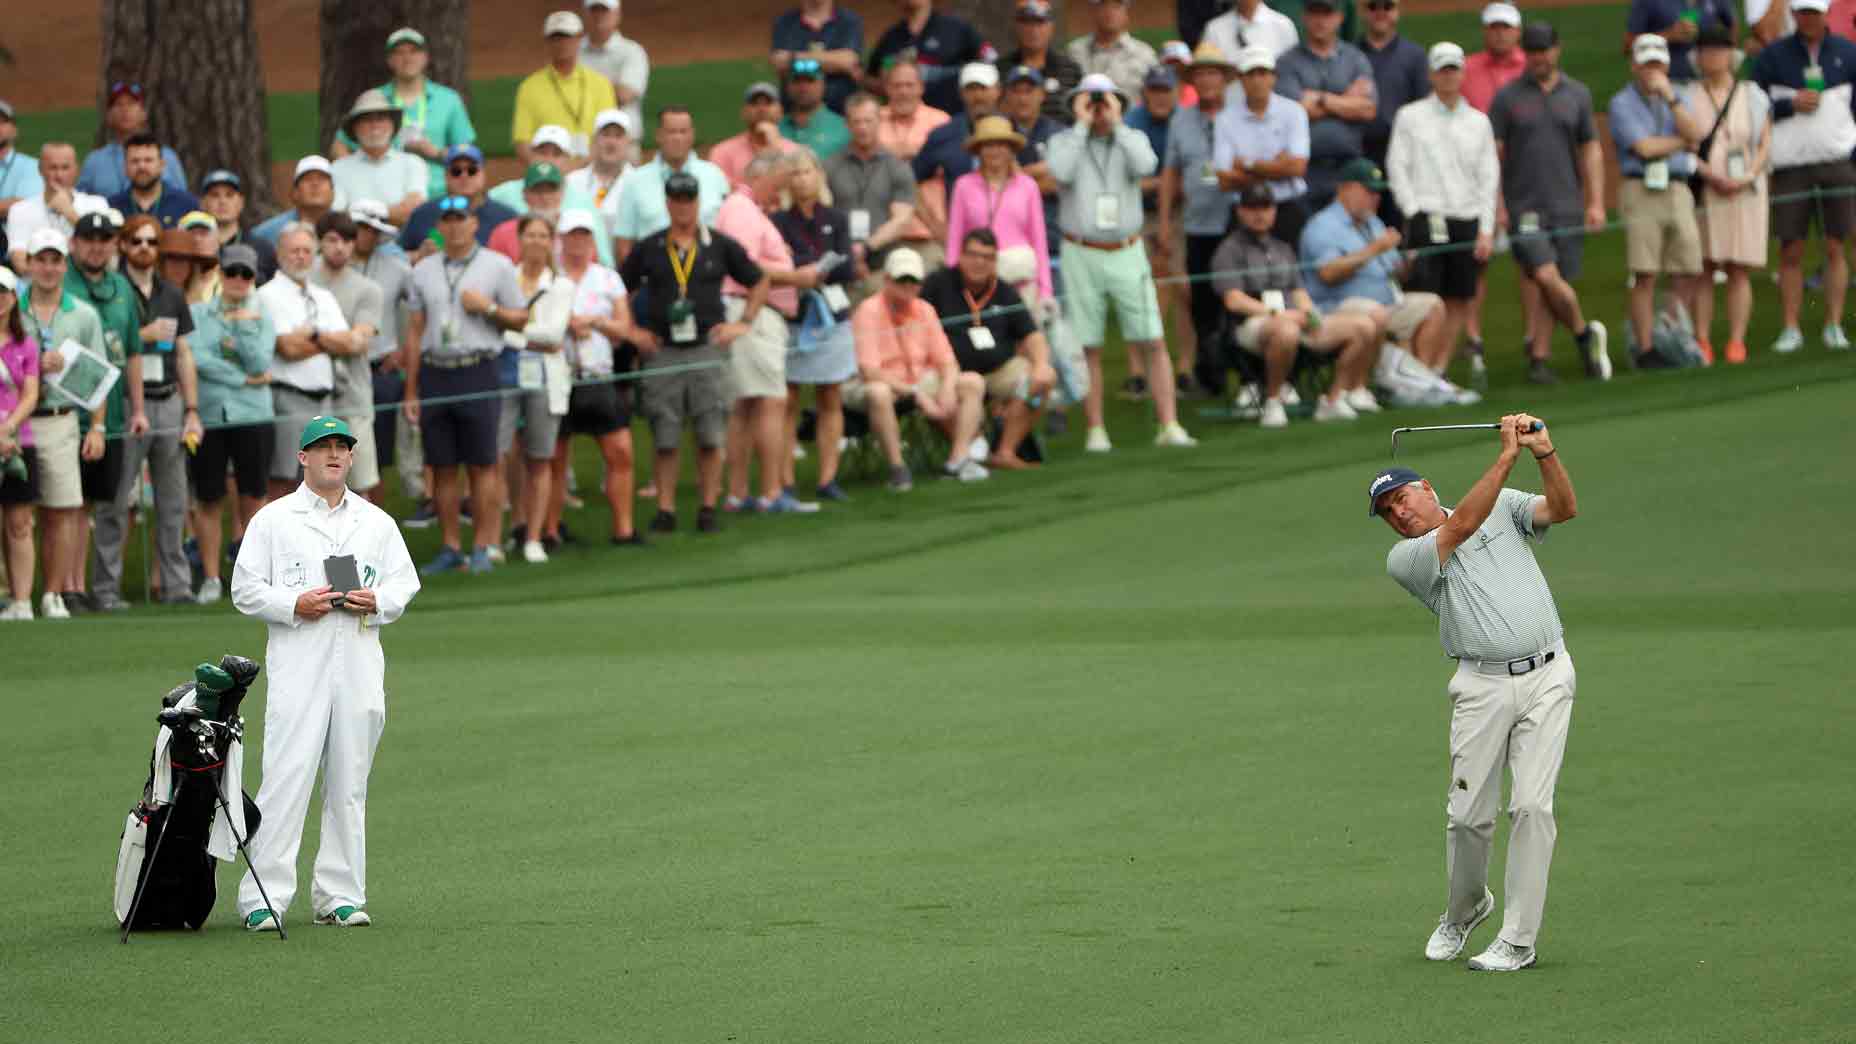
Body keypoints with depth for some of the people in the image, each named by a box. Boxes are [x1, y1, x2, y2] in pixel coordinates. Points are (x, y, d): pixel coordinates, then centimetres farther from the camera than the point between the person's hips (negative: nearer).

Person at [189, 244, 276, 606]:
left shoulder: (262, 318, 9)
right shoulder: (197, 313, 6)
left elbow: (261, 365, -3)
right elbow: (196, 359, -8)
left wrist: (245, 326, -9)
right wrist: (244, 379, -8)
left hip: (253, 417, 0)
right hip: (208, 416, 0)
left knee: (253, 497, -2)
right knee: (209, 500, 3)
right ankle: (211, 578, 13)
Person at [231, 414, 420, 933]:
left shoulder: (376, 522, 16)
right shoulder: (274, 520, 6)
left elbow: (405, 583, 17)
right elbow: (245, 589, 3)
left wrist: (376, 602, -5)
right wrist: (294, 604, -12)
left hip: (359, 667, 4)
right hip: (298, 666, -4)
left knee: (349, 785, 5)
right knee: (285, 778, -12)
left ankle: (340, 895, 11)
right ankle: (263, 896, -12)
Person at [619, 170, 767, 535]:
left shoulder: (720, 246, 5)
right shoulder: (649, 249, 5)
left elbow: (759, 282, 16)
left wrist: (743, 323, 7)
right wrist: (632, 330, 6)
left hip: (706, 350, 0)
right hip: (662, 352, 0)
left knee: (711, 436, -2)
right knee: (664, 439, 0)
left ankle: (708, 507, 6)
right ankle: (665, 509, 5)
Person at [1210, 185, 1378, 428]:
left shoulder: (1282, 248, 28)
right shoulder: (1230, 250, 6)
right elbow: (1233, 300, -7)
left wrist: (1309, 313, -2)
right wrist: (1276, 313, -17)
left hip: (1296, 319, 7)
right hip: (1252, 323, -7)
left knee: (1363, 325, -10)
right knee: (1286, 330, -44)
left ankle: (1334, 399, -6)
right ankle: (1272, 402, -26)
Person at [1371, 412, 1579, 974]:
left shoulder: (1504, 506, 14)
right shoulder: (1404, 558, 4)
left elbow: (1563, 508, -2)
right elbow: (1462, 524, -11)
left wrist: (1545, 452, -19)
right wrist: (1507, 454, -15)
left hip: (1547, 678, 0)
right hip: (1483, 686, 0)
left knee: (1532, 806, -9)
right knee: (1470, 814, -2)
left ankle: (1519, 940, -5)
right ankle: (1465, 908, 28)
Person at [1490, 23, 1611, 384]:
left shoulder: (1577, 94, 10)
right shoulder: (1508, 97, 2)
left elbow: (1590, 150, 13)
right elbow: (1492, 153, 1)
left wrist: (1596, 202, 6)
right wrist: (1496, 205, -6)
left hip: (1566, 205, 3)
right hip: (1524, 204, -3)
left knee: (1559, 283, 2)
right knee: (1543, 276, -16)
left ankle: (1539, 356, 8)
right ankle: (1585, 333, 4)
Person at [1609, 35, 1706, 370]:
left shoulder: (1676, 98, 16)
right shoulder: (1621, 104, 1)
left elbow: (1696, 134, -1)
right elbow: (1644, 147, -11)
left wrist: (1670, 97, -8)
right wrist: (1684, 141, 1)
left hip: (1678, 191, 4)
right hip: (1641, 191, -4)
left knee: (1688, 272, 0)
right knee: (1644, 276, -6)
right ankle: (1645, 349, -3)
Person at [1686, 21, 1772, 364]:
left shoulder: (1752, 96, 8)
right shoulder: (1688, 97, 6)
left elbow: (1765, 146, 5)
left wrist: (1747, 178, -11)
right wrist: (1711, 176, -15)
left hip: (1744, 193, 0)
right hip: (1701, 192, 0)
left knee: (1739, 270, -2)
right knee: (1702, 268, -3)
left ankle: (1737, 340, -1)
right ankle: (1701, 341, -1)